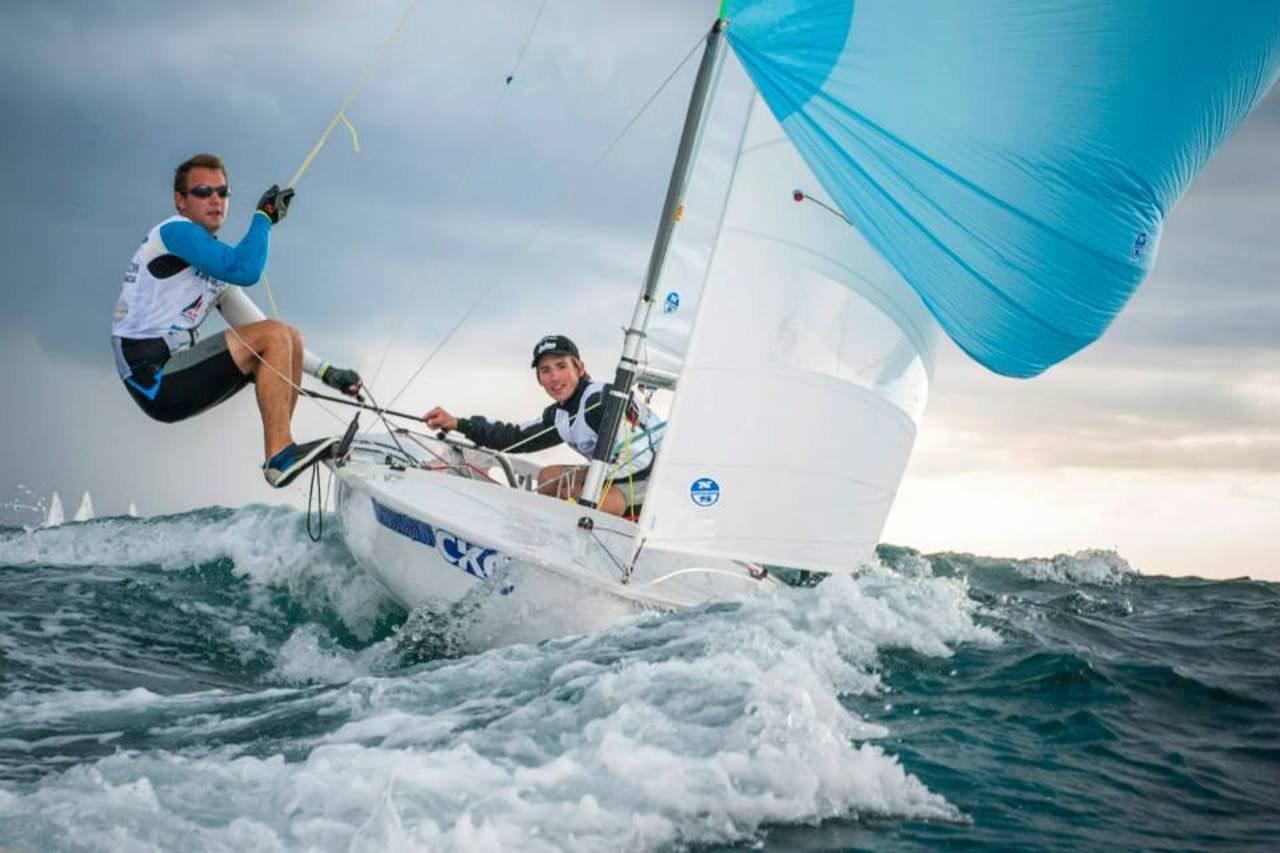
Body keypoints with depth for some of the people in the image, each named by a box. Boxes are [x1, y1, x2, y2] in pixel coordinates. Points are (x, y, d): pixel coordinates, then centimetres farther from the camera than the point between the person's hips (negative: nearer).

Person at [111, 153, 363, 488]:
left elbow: (263, 335, 19)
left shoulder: (217, 267, 19)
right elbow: (246, 271, -24)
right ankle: (280, 457, -18)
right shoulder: (174, 231, -7)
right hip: (153, 379, -9)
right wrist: (265, 216, -9)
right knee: (275, 336, -17)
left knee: (287, 339, 10)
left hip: (173, 375, 9)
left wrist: (326, 371, 11)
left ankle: (281, 448, 4)